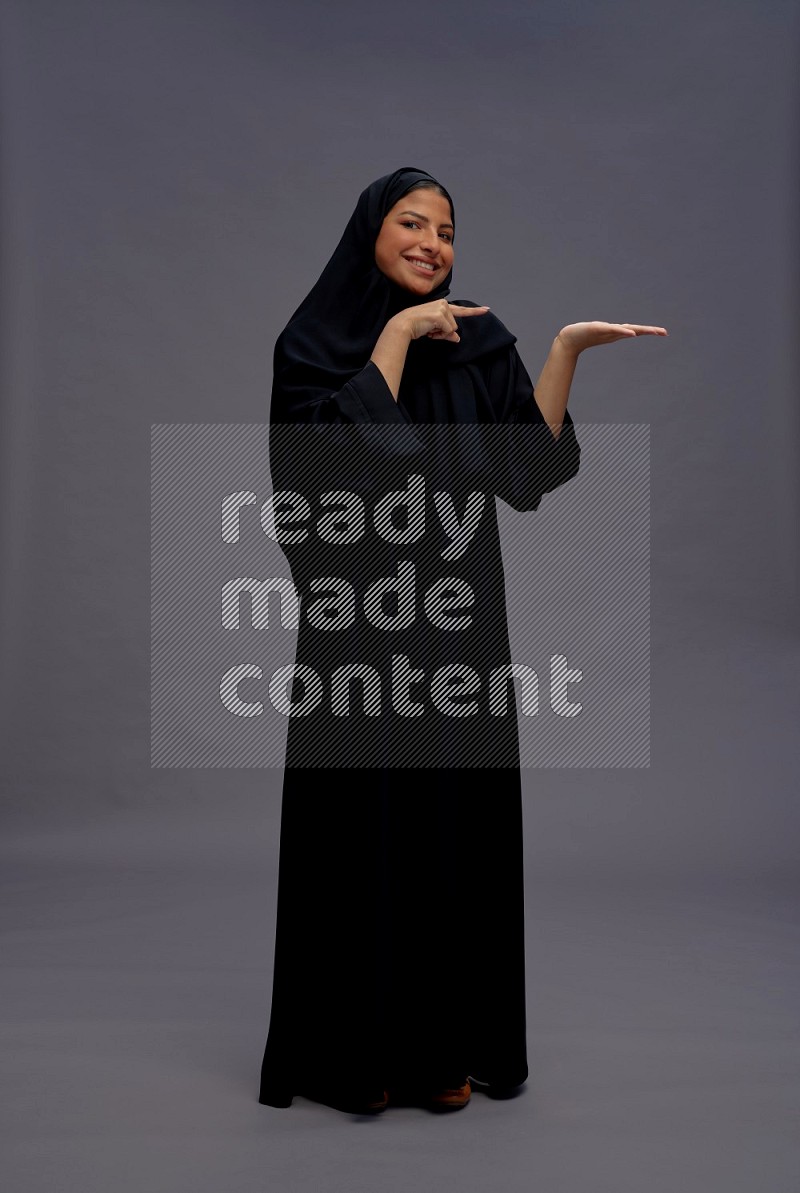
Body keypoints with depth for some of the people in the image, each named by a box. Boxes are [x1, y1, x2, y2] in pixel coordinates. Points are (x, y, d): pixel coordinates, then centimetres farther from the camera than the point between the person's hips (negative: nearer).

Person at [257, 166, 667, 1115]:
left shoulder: (479, 341, 11)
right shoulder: (313, 341, 3)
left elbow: (530, 467, 0)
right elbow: (344, 445, -17)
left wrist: (566, 349, -8)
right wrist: (398, 332, -11)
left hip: (457, 622, 3)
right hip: (359, 623, -3)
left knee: (458, 824, 6)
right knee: (364, 829, 2)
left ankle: (446, 1045, 22)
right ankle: (357, 1049, 19)